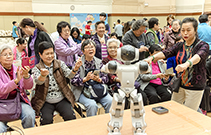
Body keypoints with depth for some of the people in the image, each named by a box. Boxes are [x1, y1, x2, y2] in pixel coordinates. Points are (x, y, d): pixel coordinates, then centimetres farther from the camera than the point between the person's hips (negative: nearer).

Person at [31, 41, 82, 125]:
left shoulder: (60, 64, 5)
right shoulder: (36, 68, -1)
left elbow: (69, 75, -9)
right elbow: (38, 82, -20)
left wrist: (75, 69, -32)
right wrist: (43, 75, -44)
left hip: (62, 99, 1)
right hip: (45, 102, -1)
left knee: (70, 117, -18)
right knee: (46, 120, -23)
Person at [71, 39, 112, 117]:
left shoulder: (99, 62, 7)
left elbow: (106, 78, 5)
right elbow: (73, 81, -10)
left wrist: (98, 79, -17)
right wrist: (86, 79, -25)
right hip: (82, 92, -3)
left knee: (110, 101, -20)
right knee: (92, 105, -31)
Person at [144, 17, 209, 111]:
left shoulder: (203, 46, -10)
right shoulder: (179, 46, 2)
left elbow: (198, 57, -33)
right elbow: (165, 53, -14)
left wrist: (186, 64, -55)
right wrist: (152, 57, -34)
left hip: (195, 88, -4)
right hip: (180, 85, 4)